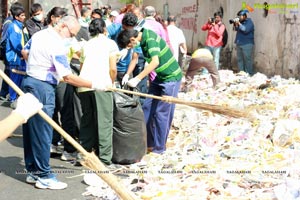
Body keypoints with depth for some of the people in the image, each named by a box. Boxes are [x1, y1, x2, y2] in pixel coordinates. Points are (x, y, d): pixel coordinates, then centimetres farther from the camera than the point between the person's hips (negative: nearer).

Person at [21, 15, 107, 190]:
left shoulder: (38, 35, 8)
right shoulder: (57, 45, -19)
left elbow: (24, 52, 24)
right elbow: (68, 77, -21)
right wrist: (94, 84, -17)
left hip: (29, 82, 10)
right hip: (43, 88, -9)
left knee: (31, 131, 14)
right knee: (42, 133, -3)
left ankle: (32, 171, 23)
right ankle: (44, 176, 4)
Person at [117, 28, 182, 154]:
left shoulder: (150, 39, -26)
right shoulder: (142, 39, 1)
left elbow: (155, 62, -38)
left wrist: (137, 79, -40)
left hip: (171, 78, -9)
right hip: (159, 77, 9)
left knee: (161, 113, -4)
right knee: (147, 107, 8)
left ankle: (159, 147, 8)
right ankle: (148, 142, 18)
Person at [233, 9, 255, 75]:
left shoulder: (249, 22, -7)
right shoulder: (241, 22, 15)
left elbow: (245, 30, -21)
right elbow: (236, 29, 18)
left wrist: (239, 24, -17)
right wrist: (235, 24, 1)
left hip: (247, 44, -8)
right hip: (239, 44, 8)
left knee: (247, 59, -9)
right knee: (239, 59, 9)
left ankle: (249, 74, -7)